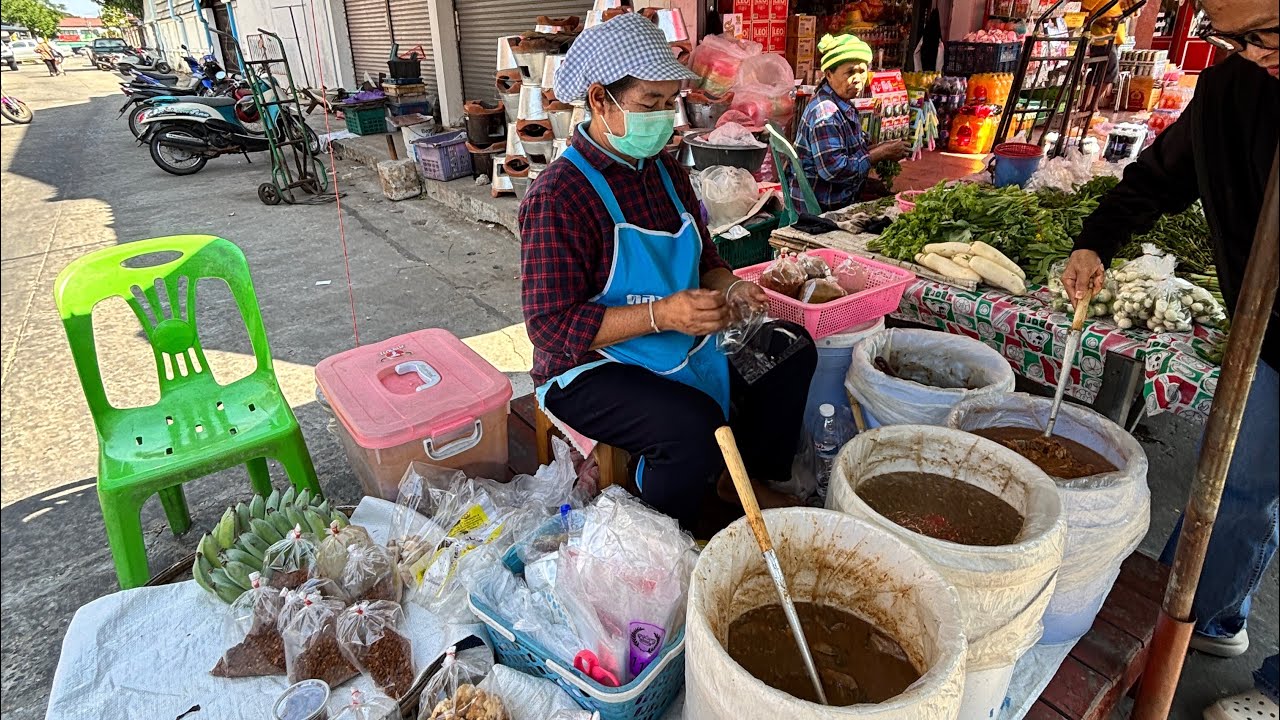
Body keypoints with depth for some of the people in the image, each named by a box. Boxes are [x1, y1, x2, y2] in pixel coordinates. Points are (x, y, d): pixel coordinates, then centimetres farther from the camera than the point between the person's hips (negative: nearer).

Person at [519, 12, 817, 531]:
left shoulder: (666, 172, 5)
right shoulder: (558, 196, -20)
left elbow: (704, 259, 15)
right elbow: (552, 327, -24)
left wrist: (728, 289, -9)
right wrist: (660, 314, -33)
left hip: (684, 347, 8)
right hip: (588, 369, -8)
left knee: (792, 348, 7)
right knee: (695, 424, -33)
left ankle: (746, 477, 22)